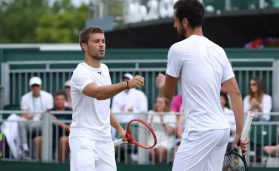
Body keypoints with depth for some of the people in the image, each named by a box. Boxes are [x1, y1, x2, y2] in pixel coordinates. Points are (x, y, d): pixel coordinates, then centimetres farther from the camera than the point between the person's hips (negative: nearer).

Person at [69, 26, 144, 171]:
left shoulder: (104, 69, 12)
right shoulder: (81, 73, -15)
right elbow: (98, 93, -36)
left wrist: (119, 128, 22)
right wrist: (127, 84, -49)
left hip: (105, 139, 8)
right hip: (84, 139, -8)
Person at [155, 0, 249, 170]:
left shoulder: (179, 49, -7)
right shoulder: (218, 50, 12)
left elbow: (168, 93, 4)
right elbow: (235, 93, 9)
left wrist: (161, 82, 27)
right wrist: (240, 132, 11)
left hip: (201, 131, -7)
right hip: (222, 129, 8)